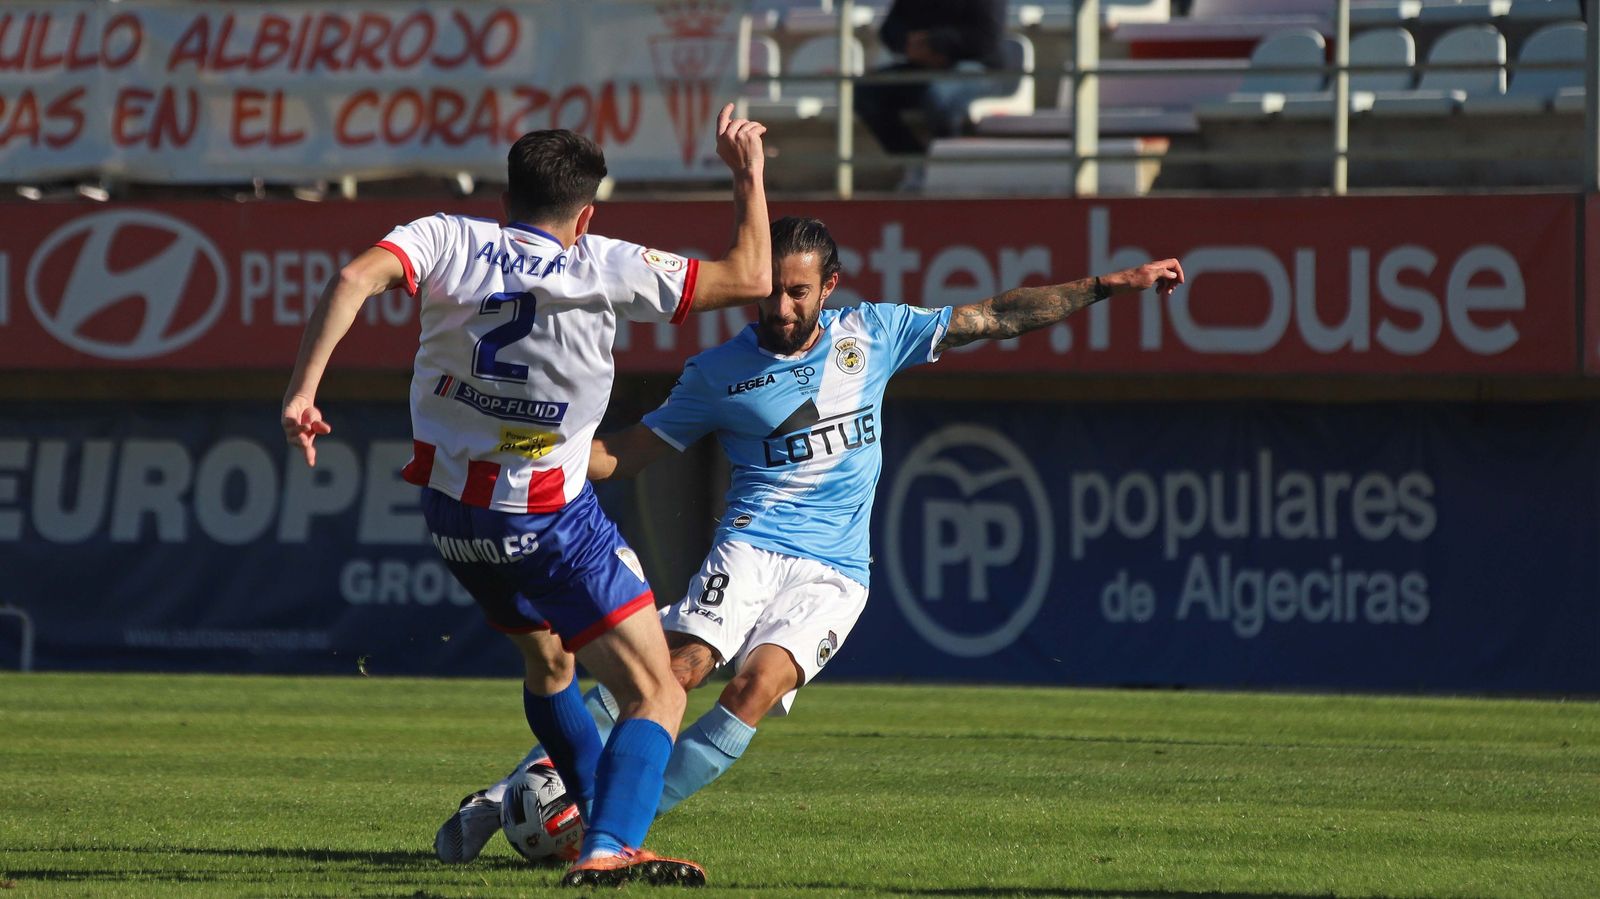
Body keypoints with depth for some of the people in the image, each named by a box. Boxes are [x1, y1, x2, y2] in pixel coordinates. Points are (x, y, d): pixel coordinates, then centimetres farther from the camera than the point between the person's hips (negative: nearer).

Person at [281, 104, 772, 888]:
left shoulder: (446, 240, -4)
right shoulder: (603, 267, -11)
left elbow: (354, 280, -22)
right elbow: (748, 277, -7)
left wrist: (301, 391, -23)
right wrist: (749, 174, 5)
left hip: (452, 513, 5)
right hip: (550, 521, -5)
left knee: (546, 663, 30)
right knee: (655, 697, -3)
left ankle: (604, 819, 44)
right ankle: (608, 848, -25)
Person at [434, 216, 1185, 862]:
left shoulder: (871, 335, 8)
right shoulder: (719, 372, 5)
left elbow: (996, 318, 13)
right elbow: (628, 452, 10)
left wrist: (1109, 286, 11)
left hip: (834, 573, 1)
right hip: (751, 549, -1)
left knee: (757, 686, -25)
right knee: (679, 665, -26)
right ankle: (516, 788, -23)